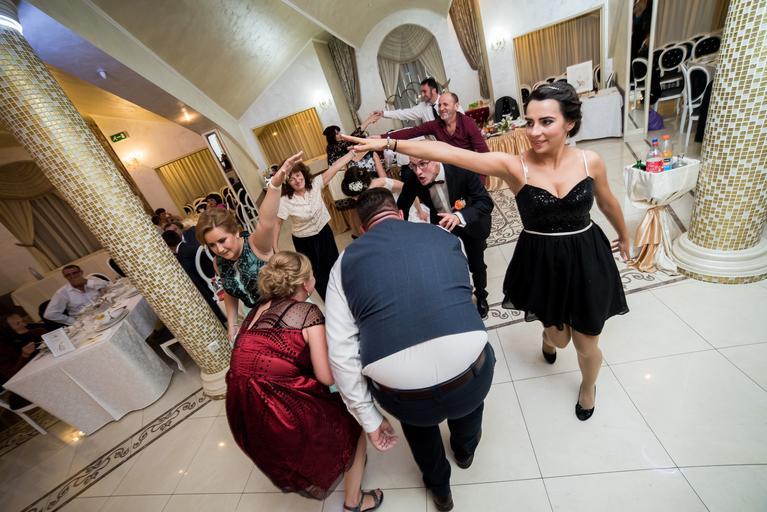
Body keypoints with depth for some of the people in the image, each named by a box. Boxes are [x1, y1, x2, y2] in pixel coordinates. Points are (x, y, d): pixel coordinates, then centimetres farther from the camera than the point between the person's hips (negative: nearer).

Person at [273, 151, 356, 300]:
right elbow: (276, 223, -15)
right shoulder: (285, 201, -22)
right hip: (304, 241, -3)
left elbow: (335, 167, -19)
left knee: (334, 266, 21)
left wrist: (353, 151, -23)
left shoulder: (315, 184, -16)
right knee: (317, 273, 15)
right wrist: (275, 248, -15)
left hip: (324, 232, 3)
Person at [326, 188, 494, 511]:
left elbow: (341, 353, -2)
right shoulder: (444, 237, 8)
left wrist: (368, 418, 10)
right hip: (470, 382, 1)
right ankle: (465, 449, 66)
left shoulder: (346, 261, 3)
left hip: (404, 396, 0)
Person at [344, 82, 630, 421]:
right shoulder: (514, 166, -19)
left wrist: (624, 236, 27)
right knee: (558, 336, 20)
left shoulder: (591, 161, -10)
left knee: (586, 345, 16)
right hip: (541, 262, -1)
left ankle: (588, 386, 54)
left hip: (587, 259, 2)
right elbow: (449, 153, -30)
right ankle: (548, 339, 63)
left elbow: (608, 203, 10)